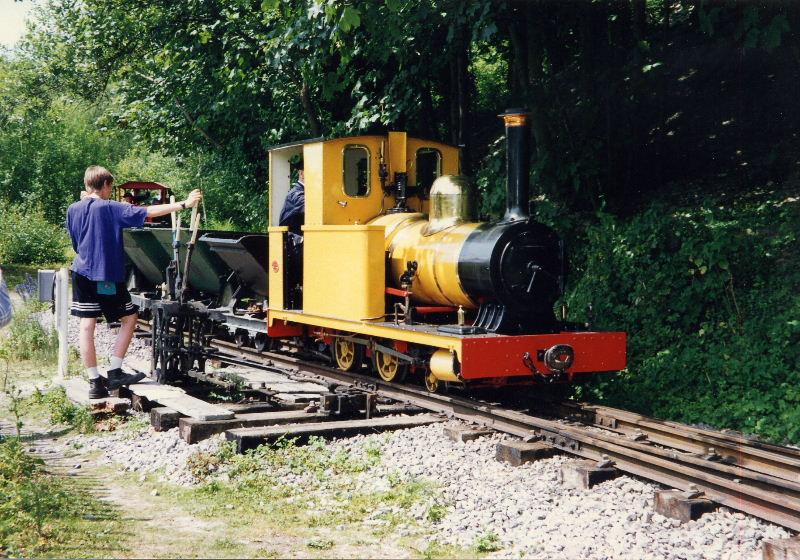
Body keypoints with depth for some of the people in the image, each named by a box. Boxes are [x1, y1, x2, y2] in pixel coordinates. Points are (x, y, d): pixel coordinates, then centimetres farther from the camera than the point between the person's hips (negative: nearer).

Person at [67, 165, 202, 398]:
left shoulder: (73, 210, 5)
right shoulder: (110, 208, -9)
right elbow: (149, 212, -15)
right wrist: (184, 204, -15)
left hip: (83, 273, 5)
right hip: (107, 275, -5)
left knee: (87, 326, 3)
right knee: (129, 318, 12)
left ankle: (94, 381, 2)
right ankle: (114, 372, 8)